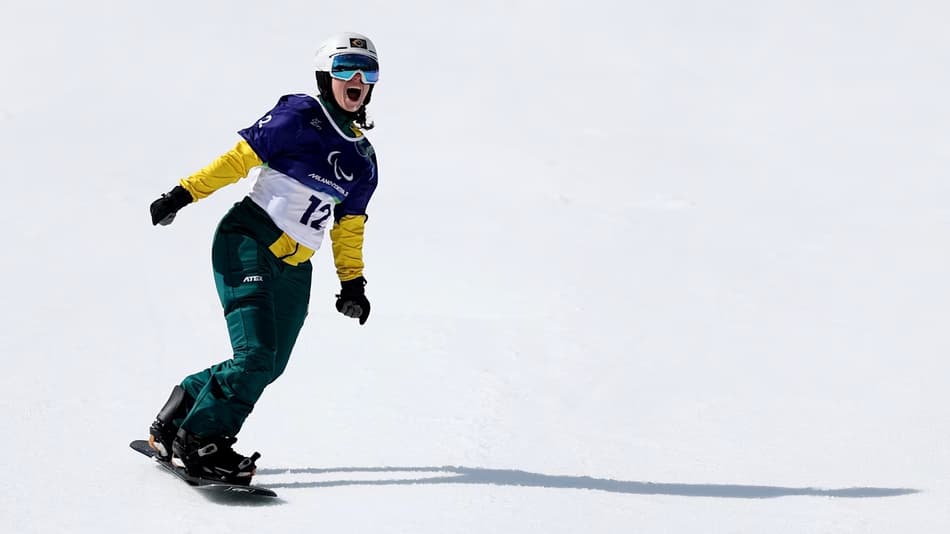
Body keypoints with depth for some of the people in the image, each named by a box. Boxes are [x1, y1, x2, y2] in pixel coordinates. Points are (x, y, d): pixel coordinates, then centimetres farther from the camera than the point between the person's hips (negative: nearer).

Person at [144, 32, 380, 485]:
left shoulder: (363, 158, 15)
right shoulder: (299, 116, -5)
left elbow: (348, 226, 22)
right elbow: (239, 158, -8)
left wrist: (352, 282, 17)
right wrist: (185, 193, -14)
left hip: (293, 270, 7)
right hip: (248, 244, -7)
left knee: (268, 366, 2)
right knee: (256, 355, -18)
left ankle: (177, 415, 18)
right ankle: (200, 441, -3)